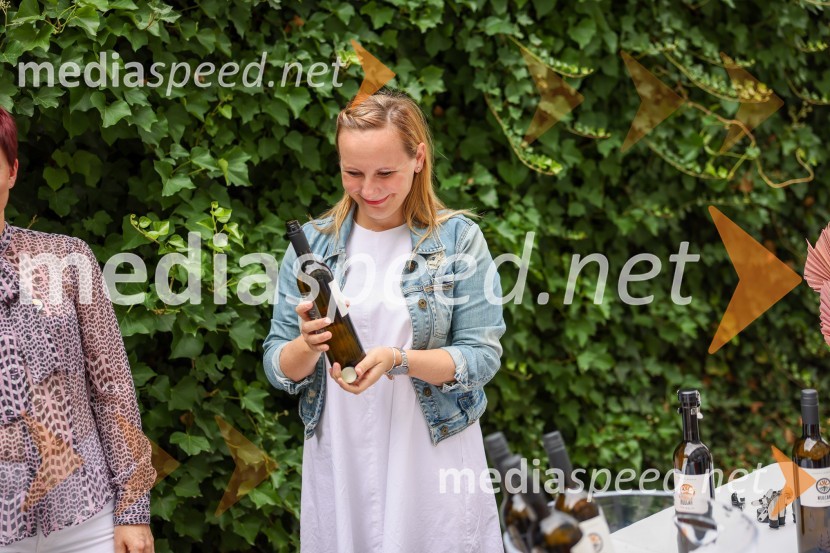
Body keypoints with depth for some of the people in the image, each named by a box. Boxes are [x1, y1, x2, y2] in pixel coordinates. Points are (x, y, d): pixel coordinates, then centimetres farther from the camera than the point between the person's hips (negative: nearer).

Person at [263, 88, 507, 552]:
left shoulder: (459, 240, -3)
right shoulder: (313, 243, 3)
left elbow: (483, 357, -7)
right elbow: (277, 368, 3)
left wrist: (397, 360, -22)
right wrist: (308, 346, -19)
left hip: (433, 460, -2)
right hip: (338, 464, 2)